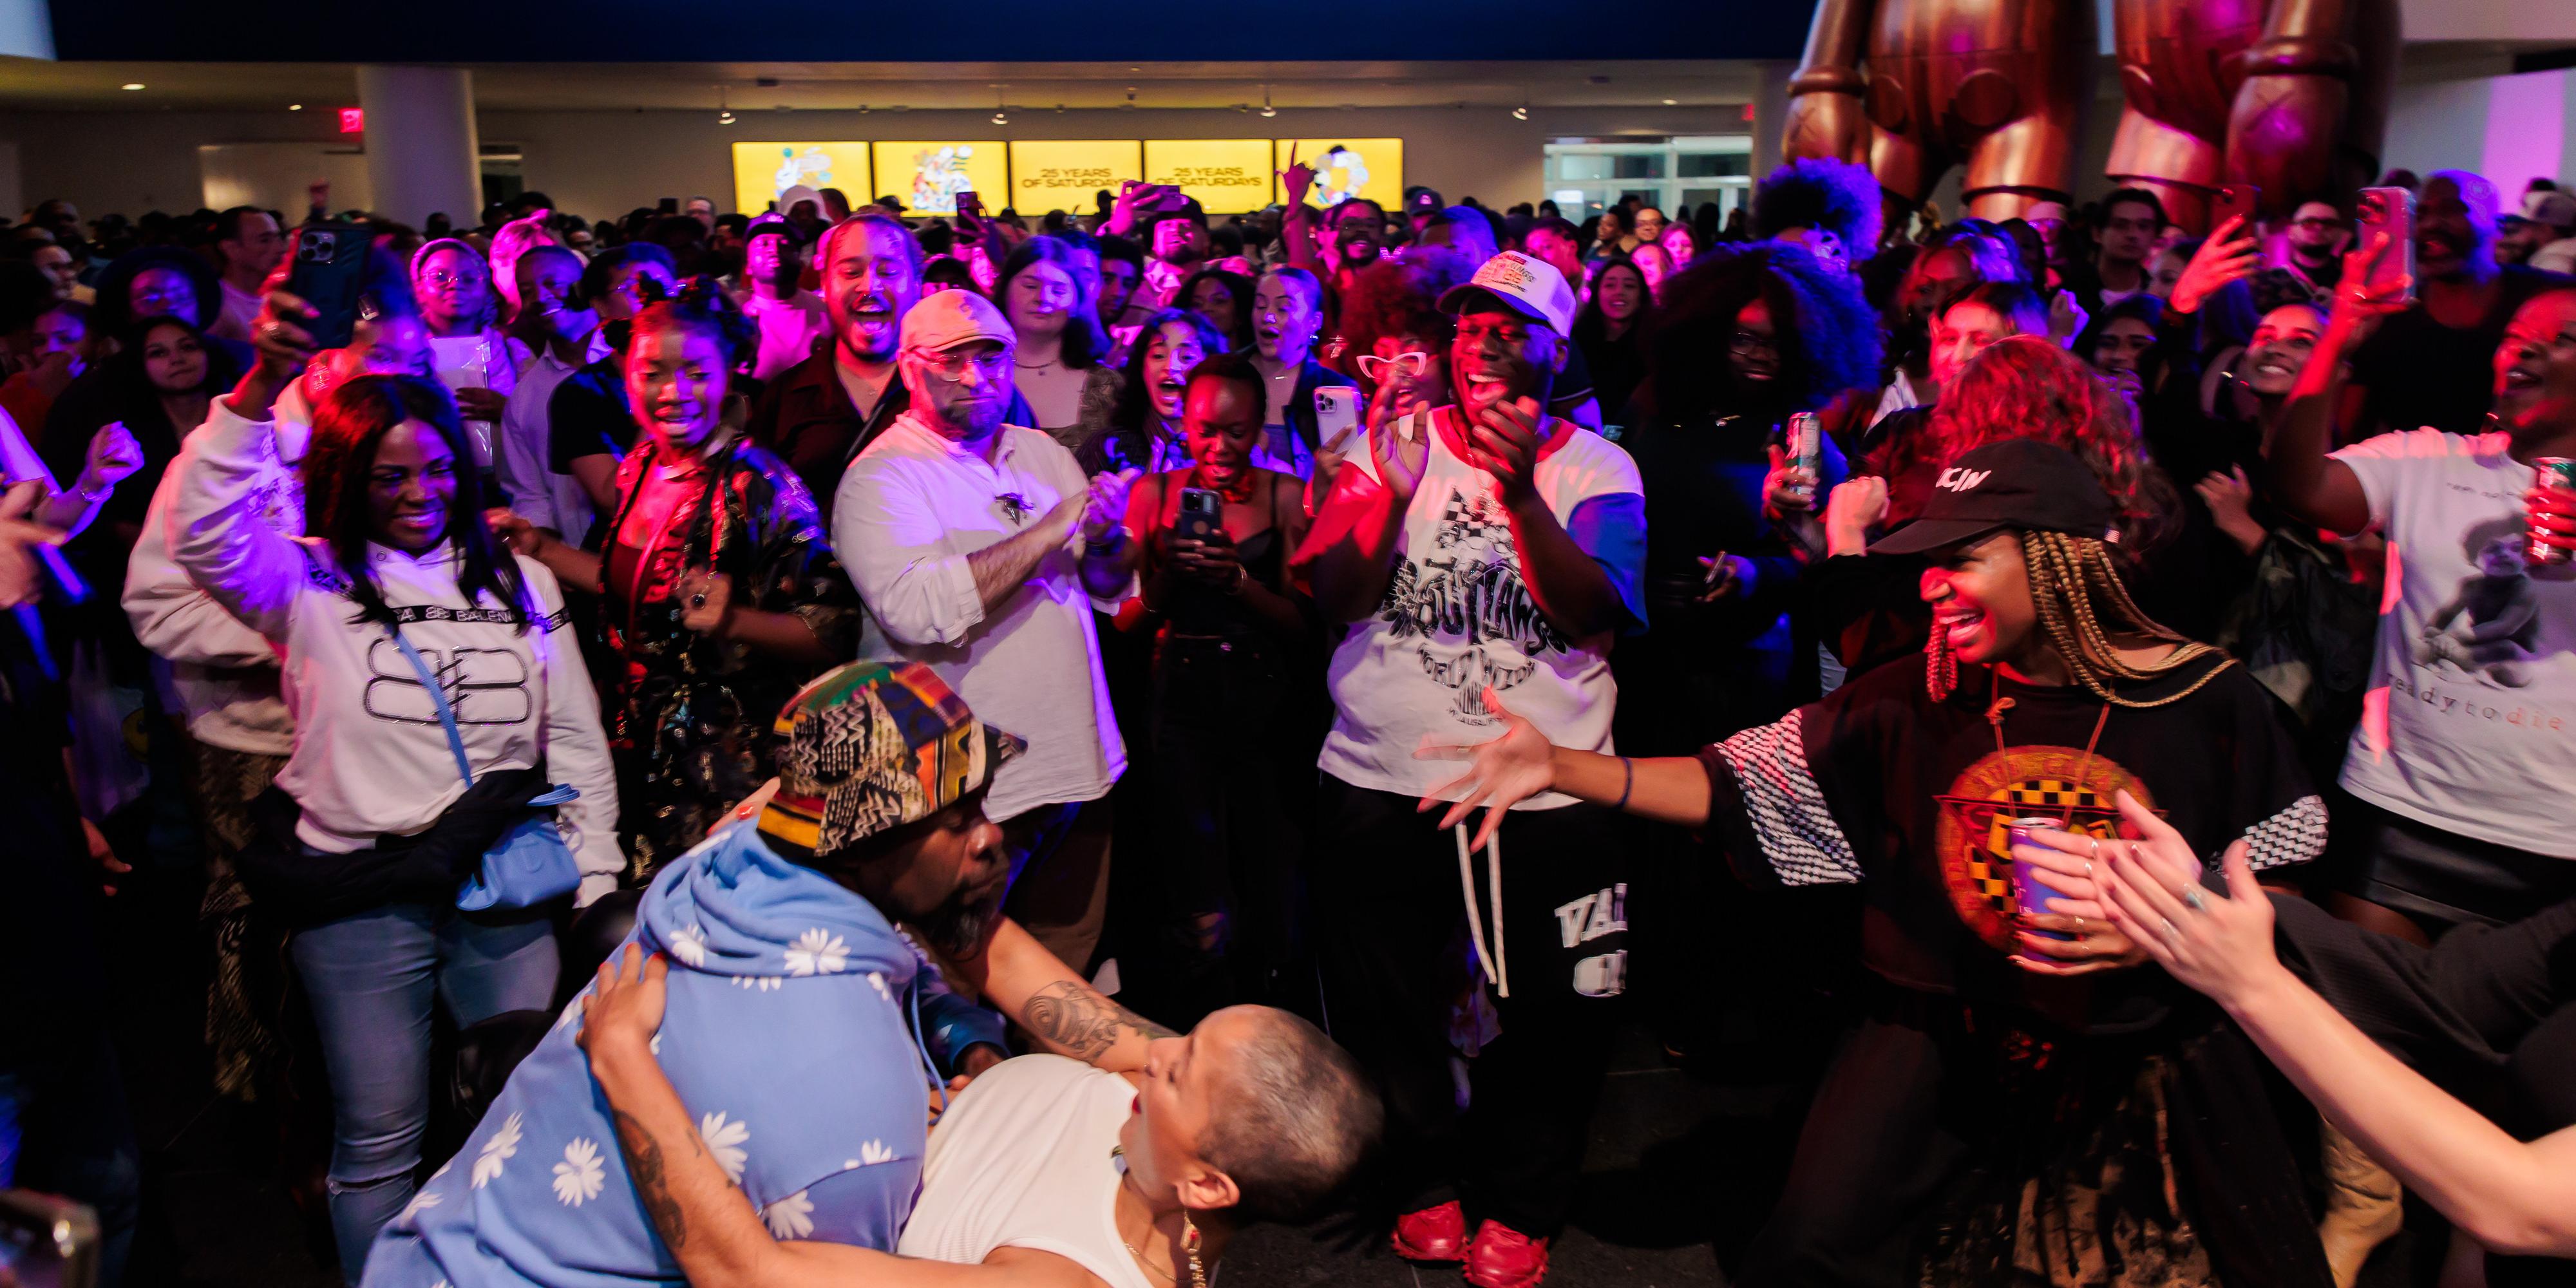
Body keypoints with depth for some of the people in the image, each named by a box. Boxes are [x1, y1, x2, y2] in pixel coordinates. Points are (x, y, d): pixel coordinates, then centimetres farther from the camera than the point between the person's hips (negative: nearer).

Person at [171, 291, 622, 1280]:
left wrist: (596, 881, 6)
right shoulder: (311, 585, 0)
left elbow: (577, 740, 10)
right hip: (363, 903, -2)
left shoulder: (521, 584, 9)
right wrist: (261, 385, -30)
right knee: (380, 1140, 9)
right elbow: (204, 533, -20)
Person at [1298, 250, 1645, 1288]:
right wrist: (1395, 491, -21)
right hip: (1381, 784, 2)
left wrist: (1521, 490, -27)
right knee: (1388, 1017, 15)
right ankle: (1425, 1183, 39)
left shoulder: (1595, 466, 1)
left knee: (1546, 1023, 8)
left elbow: (1595, 617, -15)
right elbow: (1332, 597, -5)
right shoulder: (1392, 444, 5)